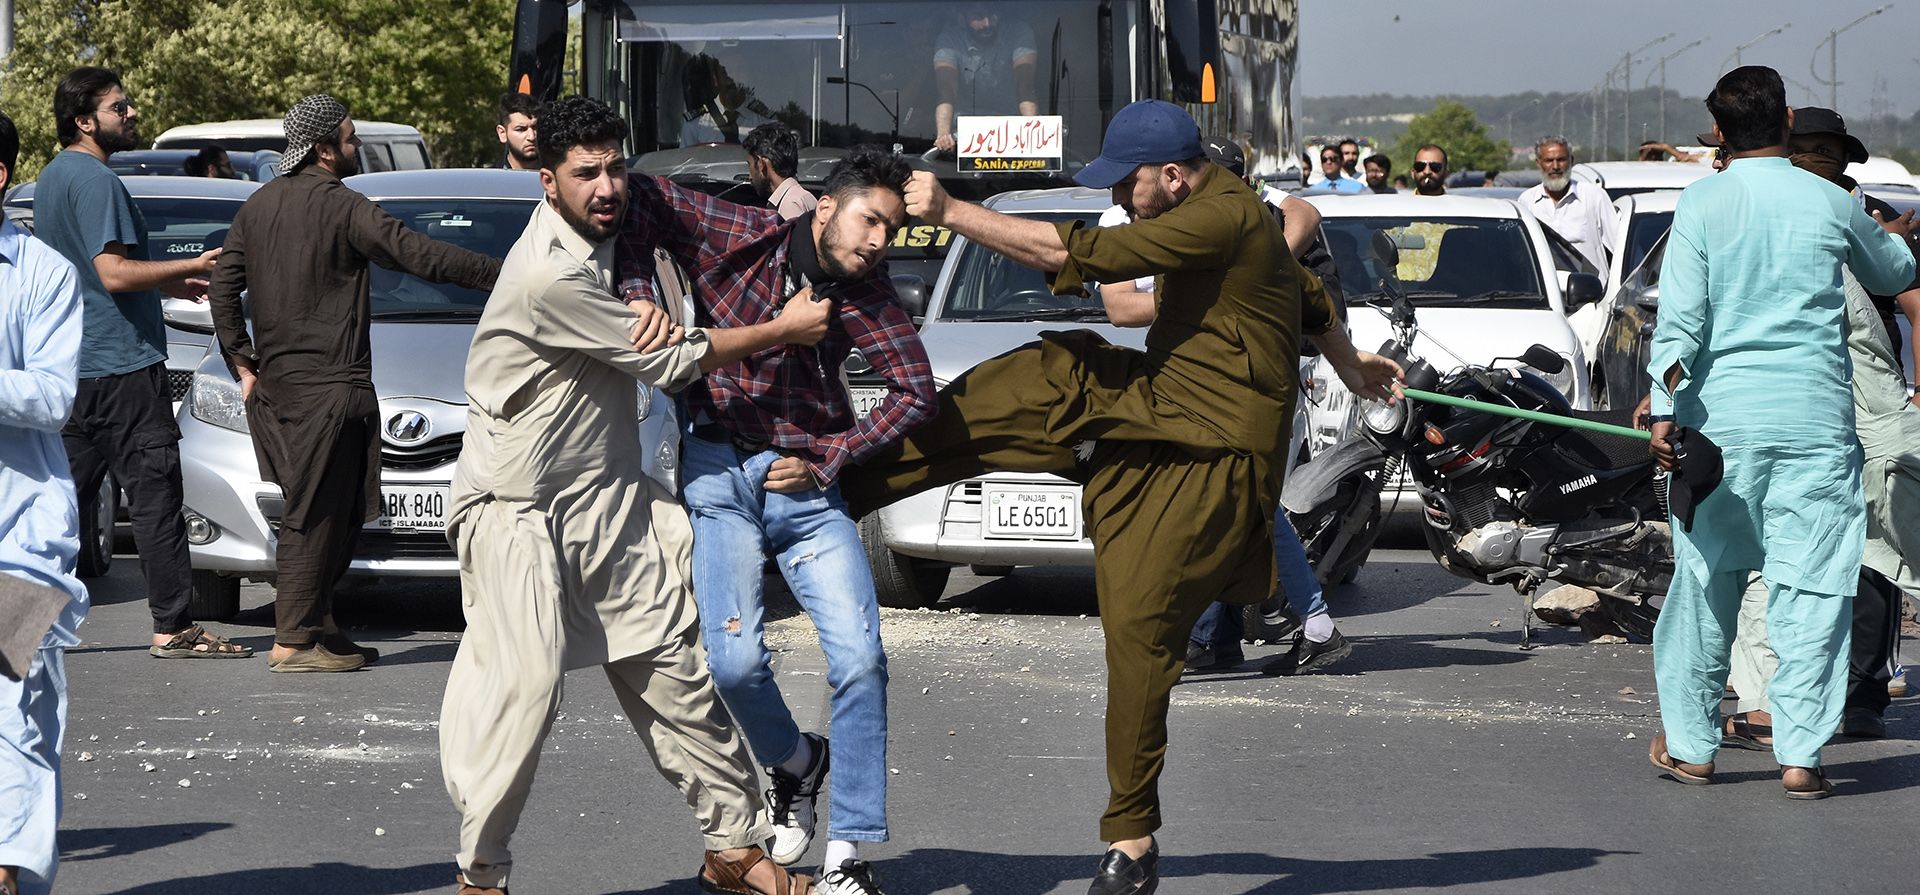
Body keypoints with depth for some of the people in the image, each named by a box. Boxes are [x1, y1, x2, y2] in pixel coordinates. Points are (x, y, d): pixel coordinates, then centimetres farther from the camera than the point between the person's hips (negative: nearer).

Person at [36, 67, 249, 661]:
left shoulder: (53, 176, 17)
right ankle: (174, 626, -7)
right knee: (154, 492, -7)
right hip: (122, 362, -10)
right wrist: (193, 268, -14)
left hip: (74, 363, 10)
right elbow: (114, 273, -21)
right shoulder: (94, 180, -14)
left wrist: (165, 283, 22)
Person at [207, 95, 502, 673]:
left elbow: (224, 286, 15)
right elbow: (421, 256, -14)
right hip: (329, 386, -8)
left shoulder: (259, 205, 12)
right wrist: (500, 274, -9)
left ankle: (318, 625, 13)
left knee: (316, 512, 13)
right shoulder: (342, 208, -12)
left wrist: (242, 363, 18)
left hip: (274, 384, 8)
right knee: (315, 516, -6)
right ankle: (294, 641, -7)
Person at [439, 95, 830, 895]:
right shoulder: (548, 275, -22)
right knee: (523, 682, -16)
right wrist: (784, 329, -5)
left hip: (610, 495, 9)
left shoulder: (605, 233, 6)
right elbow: (667, 364, -15)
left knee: (676, 666, 7)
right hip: (519, 506, -9)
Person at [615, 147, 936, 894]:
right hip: (721, 474, -2)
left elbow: (914, 391, 0)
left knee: (859, 658, -10)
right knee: (736, 660, -15)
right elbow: (639, 195, -7)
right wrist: (638, 292, -19)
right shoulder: (737, 238, -8)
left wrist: (829, 460, -7)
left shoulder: (866, 294, -1)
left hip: (807, 480, 2)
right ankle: (794, 763, 20)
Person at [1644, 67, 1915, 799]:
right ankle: (1800, 752, -6)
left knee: (1706, 580, 11)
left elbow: (1680, 316, -8)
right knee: (1811, 587, 0)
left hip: (1722, 415, 0)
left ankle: (1689, 743, 18)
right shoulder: (1829, 203, 2)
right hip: (1815, 418, 0)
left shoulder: (1702, 204, -2)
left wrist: (1666, 411, -7)